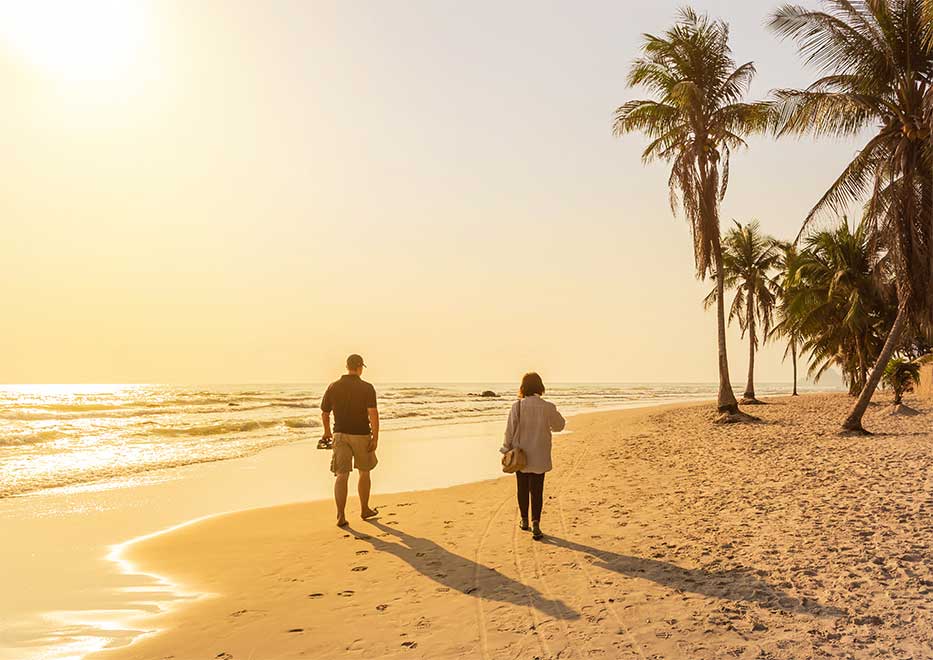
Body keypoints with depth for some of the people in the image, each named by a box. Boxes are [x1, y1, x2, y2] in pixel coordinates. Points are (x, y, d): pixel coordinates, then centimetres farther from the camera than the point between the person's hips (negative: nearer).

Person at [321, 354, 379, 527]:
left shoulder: (333, 387, 2)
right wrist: (375, 437, -14)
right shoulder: (367, 388, -8)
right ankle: (365, 510, 29)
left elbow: (325, 413, 9)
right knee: (364, 473, 17)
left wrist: (327, 431, 26)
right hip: (361, 435, -2)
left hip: (340, 435, 2)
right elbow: (373, 413, -17)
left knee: (341, 475, -1)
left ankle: (341, 515, -11)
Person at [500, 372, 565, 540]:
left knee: (522, 489, 16)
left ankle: (524, 521, 30)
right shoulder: (548, 407, -11)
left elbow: (510, 430, -8)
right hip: (539, 457, -1)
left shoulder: (517, 406, -12)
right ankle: (535, 525, -2)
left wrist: (507, 451, 3)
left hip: (520, 455, 1)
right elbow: (559, 425, 5)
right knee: (537, 490, 4)